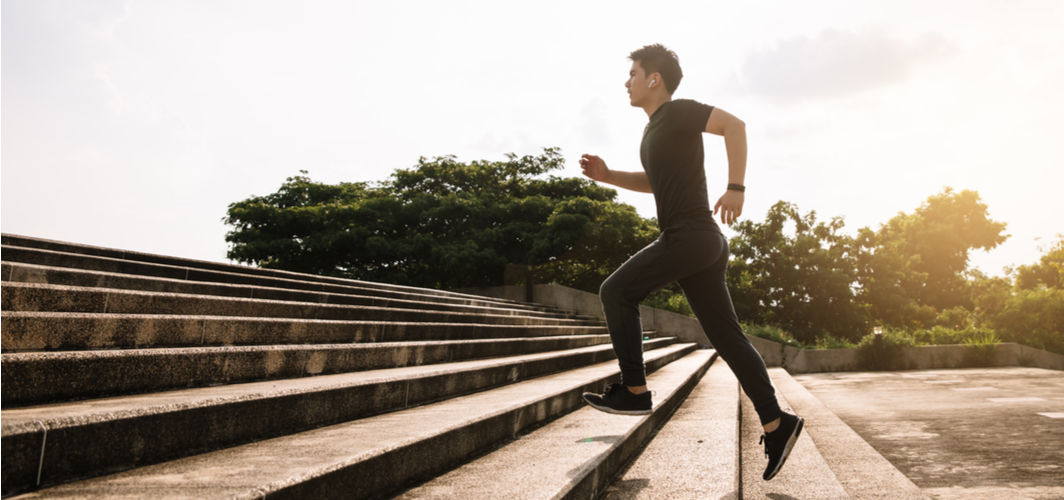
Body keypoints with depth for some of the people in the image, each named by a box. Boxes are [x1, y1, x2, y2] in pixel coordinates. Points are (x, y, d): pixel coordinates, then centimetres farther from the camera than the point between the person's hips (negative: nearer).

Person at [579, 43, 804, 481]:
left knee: (616, 291, -7)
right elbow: (655, 182, 34)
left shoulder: (678, 112, -5)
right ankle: (776, 424, 7)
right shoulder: (656, 128, 23)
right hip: (700, 242, 10)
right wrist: (607, 175, 21)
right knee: (725, 334, 6)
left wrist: (735, 188, -23)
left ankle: (634, 391, -2)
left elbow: (733, 124, -17)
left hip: (691, 235, -10)